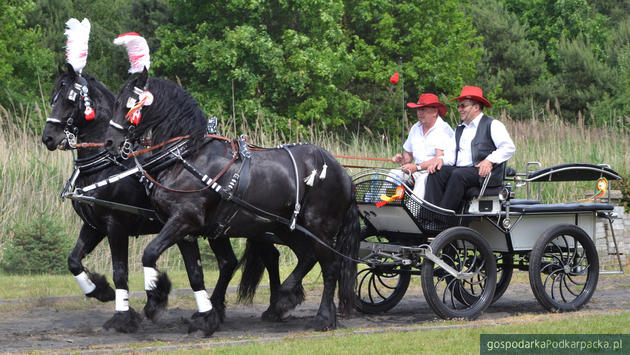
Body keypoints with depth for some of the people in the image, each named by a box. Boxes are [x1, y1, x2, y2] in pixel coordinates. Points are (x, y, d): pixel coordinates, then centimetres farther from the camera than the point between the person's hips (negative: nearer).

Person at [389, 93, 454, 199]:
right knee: (394, 173, -15)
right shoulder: (415, 128, 18)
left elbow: (440, 159, -17)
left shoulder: (444, 129, -6)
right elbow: (408, 155, 25)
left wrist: (417, 167, -25)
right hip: (417, 171, 7)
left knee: (424, 179, -37)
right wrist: (401, 159, 1)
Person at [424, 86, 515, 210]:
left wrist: (490, 160, -21)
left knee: (458, 175, -34)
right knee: (436, 173, -20)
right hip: (459, 170, 6)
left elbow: (509, 148, -7)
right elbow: (452, 154, 17)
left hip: (483, 172, -6)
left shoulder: (492, 125, 5)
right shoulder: (460, 129, 27)